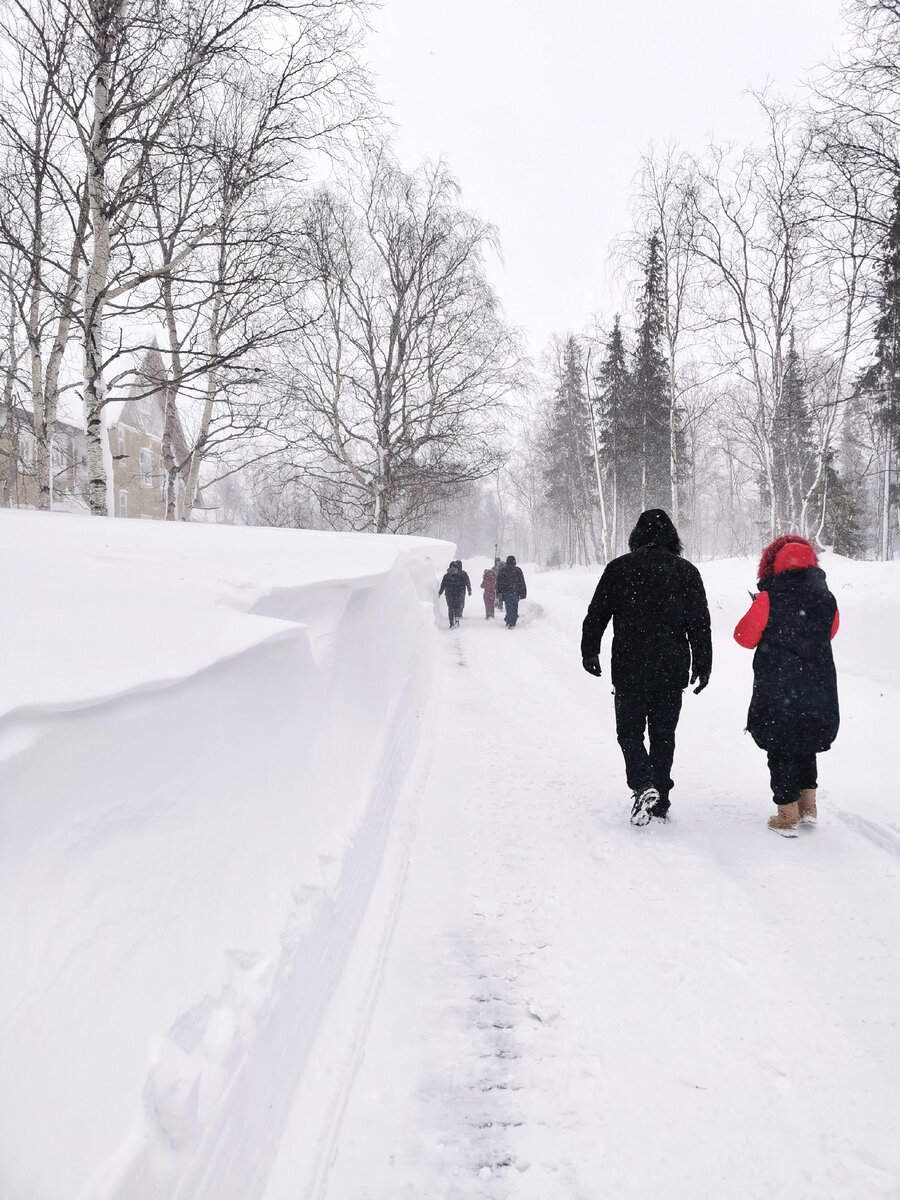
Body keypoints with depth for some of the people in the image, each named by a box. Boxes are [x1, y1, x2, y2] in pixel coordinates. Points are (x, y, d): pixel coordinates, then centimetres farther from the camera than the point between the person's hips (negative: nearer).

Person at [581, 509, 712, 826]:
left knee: (630, 730, 8)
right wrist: (702, 665, 10)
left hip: (630, 668, -2)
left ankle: (643, 786, -14)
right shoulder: (687, 571, 3)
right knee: (663, 733, 13)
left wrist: (589, 652, 13)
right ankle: (660, 798, 18)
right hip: (672, 669, 2)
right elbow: (700, 624, 3)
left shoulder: (619, 568, -2)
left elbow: (596, 614, 1)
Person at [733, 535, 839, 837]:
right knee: (806, 749, 23)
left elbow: (745, 636, -5)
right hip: (819, 693, 4)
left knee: (780, 753, 7)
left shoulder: (769, 599, -14)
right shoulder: (826, 599, 0)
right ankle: (808, 807, 26)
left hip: (776, 693, -4)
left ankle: (787, 817, 13)